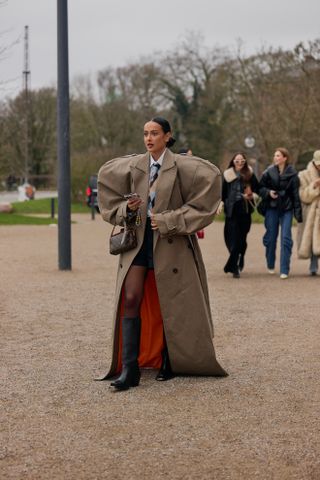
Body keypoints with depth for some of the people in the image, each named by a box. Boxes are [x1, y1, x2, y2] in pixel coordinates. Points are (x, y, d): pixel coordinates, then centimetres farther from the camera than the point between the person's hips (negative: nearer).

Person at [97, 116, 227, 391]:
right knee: (130, 300, -9)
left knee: (169, 305, 6)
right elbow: (113, 198, 16)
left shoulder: (181, 167, -9)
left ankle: (169, 363, 24)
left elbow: (199, 203, -14)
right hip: (138, 241, 3)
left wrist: (167, 221, -15)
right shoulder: (133, 167, 4)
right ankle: (129, 369, -9)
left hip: (171, 243, -3)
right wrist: (127, 209, -7)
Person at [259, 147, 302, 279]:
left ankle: (284, 270, -4)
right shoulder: (269, 172, 0)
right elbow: (260, 188, 9)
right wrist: (268, 192, -13)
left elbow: (296, 194, -2)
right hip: (272, 208, 2)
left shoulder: (292, 174, -3)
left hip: (286, 209, -2)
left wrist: (298, 213, -5)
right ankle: (270, 265, 27)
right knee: (271, 237, 7)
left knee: (286, 238, -7)